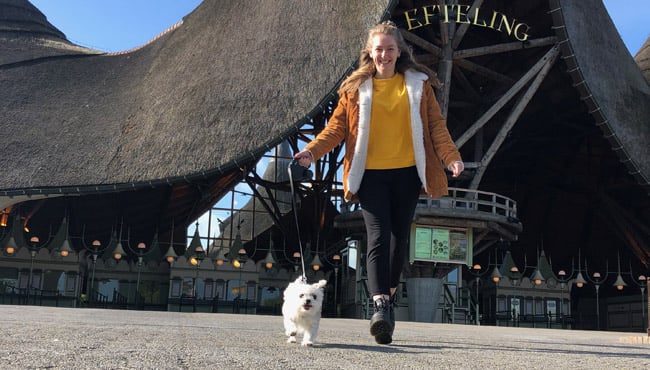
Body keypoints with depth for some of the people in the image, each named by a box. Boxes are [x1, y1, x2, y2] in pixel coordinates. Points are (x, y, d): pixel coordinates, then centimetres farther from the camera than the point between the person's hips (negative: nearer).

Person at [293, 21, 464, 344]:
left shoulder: (418, 84, 8)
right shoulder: (356, 87, 6)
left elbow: (436, 124, 3)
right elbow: (337, 126, 2)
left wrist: (451, 157, -12)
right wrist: (313, 150, -14)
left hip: (407, 172, 2)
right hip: (370, 173, -2)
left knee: (400, 236, 10)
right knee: (378, 236, -12)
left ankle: (389, 296, 27)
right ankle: (380, 306, -20)